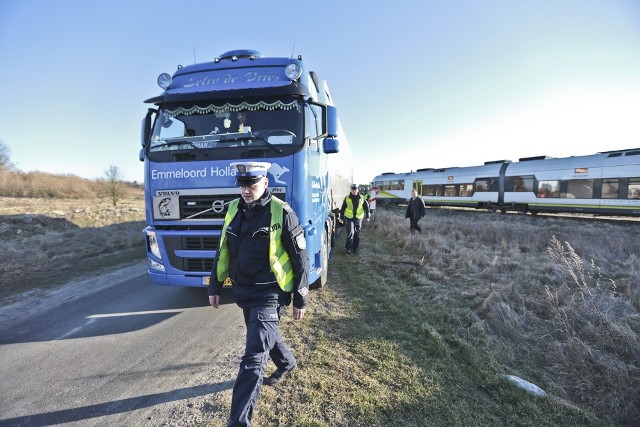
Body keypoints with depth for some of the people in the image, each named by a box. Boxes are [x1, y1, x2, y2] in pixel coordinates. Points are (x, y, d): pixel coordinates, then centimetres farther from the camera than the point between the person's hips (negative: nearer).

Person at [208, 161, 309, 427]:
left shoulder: (282, 213, -15)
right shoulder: (234, 210, 3)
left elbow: (300, 260, -10)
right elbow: (223, 252, 13)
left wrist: (300, 300, -6)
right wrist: (214, 287, 15)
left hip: (269, 294, -7)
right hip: (243, 292, 7)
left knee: (253, 359, -7)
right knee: (265, 335, 26)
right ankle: (287, 363, 55)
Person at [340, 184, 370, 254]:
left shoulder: (361, 198, 1)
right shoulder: (347, 198, -2)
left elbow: (366, 207, 11)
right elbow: (343, 208, 6)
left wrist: (367, 216, 8)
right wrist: (341, 218, 7)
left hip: (358, 219, 2)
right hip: (349, 218, -2)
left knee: (357, 234, 8)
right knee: (350, 233, -13)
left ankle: (355, 248, 21)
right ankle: (348, 248, -2)